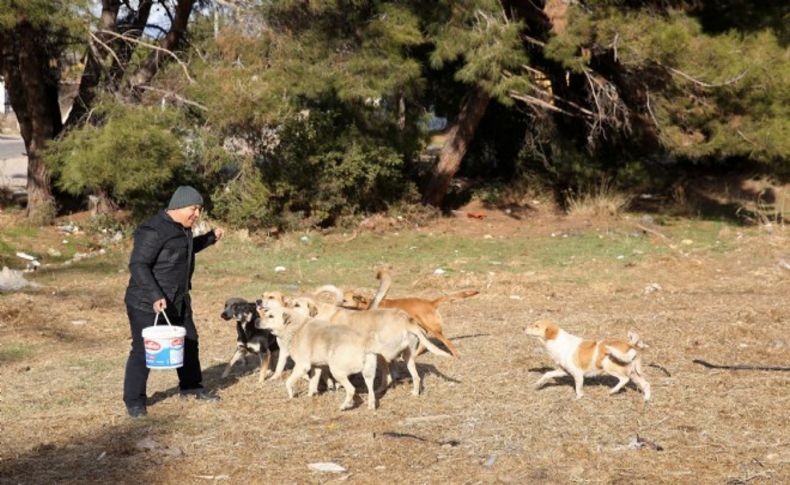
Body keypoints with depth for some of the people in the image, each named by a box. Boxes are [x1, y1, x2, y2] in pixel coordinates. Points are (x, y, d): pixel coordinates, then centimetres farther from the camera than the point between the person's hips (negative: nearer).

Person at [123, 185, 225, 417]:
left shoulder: (182, 229, 8)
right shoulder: (154, 230, -22)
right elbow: (138, 265, -24)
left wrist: (211, 237, 22)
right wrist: (155, 296, -31)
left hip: (177, 301, 9)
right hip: (147, 303, -9)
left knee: (189, 342, 19)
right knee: (143, 351, -4)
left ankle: (191, 386, 37)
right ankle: (134, 401, 7)